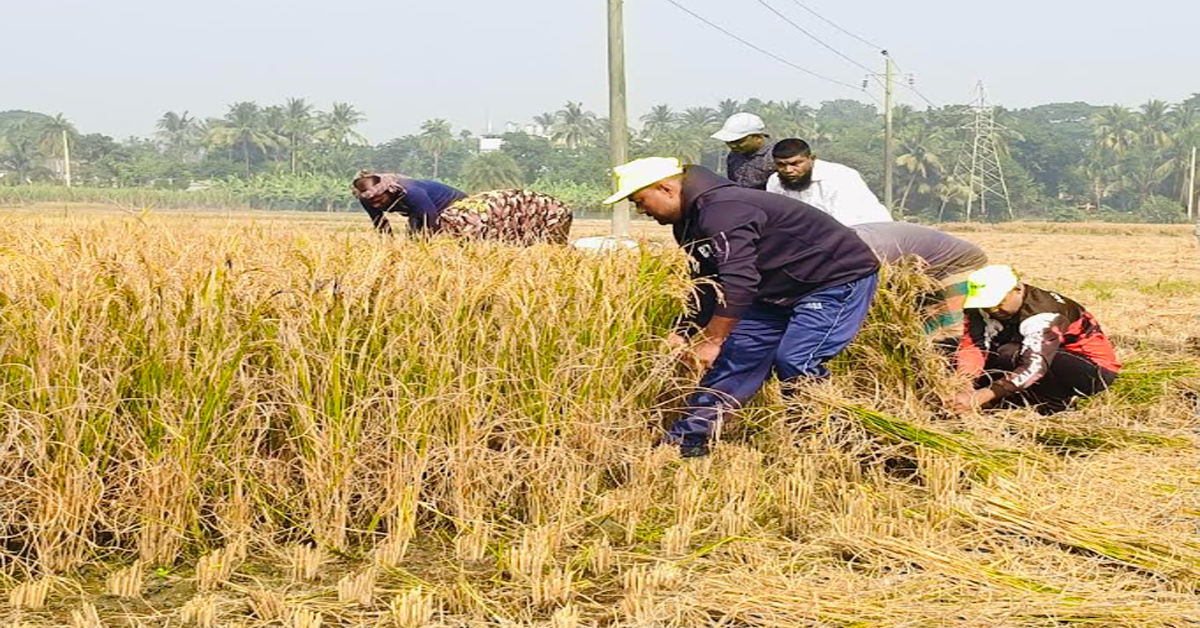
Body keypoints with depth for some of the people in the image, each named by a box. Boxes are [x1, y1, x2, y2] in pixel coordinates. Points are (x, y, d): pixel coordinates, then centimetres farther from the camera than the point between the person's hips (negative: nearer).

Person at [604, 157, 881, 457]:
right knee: (737, 354, 7)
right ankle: (686, 439, 11)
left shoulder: (722, 212, -29)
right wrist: (682, 334, 3)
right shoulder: (691, 222, 5)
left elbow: (738, 282, -36)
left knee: (795, 363, -21)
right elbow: (707, 287, 12)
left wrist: (711, 340, -31)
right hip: (782, 291, 10)